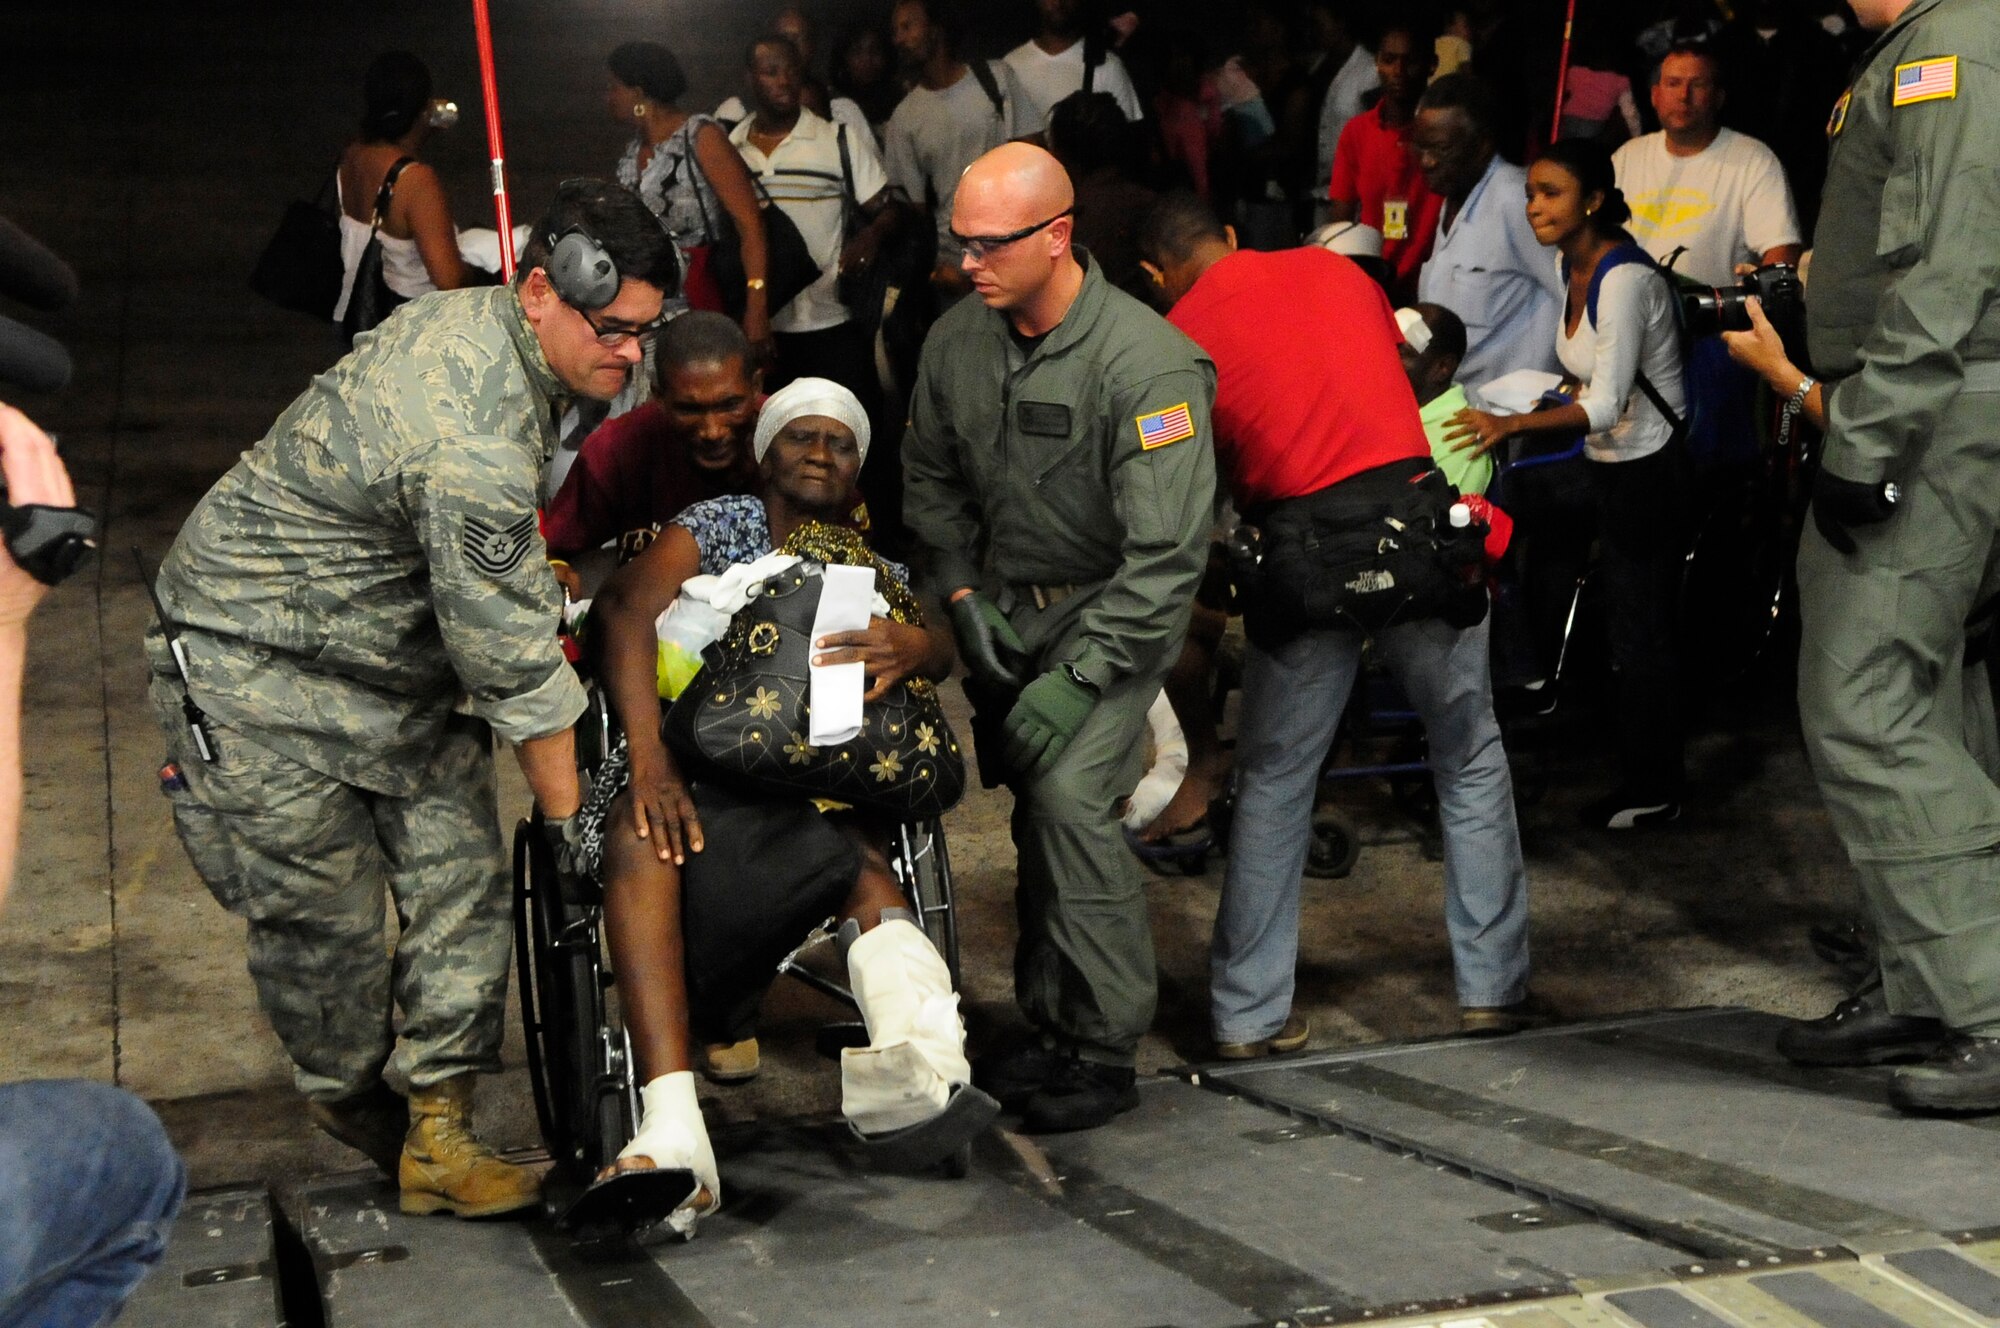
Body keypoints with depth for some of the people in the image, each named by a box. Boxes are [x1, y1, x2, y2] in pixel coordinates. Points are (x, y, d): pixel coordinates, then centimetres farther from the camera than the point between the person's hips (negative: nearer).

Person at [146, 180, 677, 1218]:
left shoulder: (478, 320, -4)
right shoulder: (471, 440, -33)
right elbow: (513, 663, -25)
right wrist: (573, 817, -14)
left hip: (398, 652, 9)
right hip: (256, 664, -9)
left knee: (461, 878, -1)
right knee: (323, 911, 0)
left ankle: (439, 1134, 3)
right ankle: (349, 1099, 26)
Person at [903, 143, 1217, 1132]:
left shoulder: (1147, 364, -23)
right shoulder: (956, 341, -2)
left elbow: (1167, 555, -24)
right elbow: (930, 479, 14)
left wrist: (1078, 677, -27)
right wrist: (965, 595, 1)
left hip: (1116, 607, -6)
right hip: (1010, 603, 6)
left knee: (1069, 793, -19)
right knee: (1033, 808, 7)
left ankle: (1105, 1050, -7)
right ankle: (1049, 1025, 21)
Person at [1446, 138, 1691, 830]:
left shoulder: (1624, 279, -23)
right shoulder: (1572, 266, 5)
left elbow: (1605, 404, -28)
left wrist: (1513, 424, -34)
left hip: (1650, 470, -9)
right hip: (1608, 463, 9)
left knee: (1640, 629, 0)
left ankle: (1652, 792, 11)